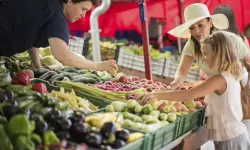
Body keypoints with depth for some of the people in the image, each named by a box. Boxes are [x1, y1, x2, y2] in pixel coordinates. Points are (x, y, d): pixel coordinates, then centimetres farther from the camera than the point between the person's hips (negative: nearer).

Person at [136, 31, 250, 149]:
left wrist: (156, 95, -33)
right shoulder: (232, 76, 7)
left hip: (229, 140, -9)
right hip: (238, 135, 9)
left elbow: (189, 95, -30)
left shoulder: (219, 79, -21)